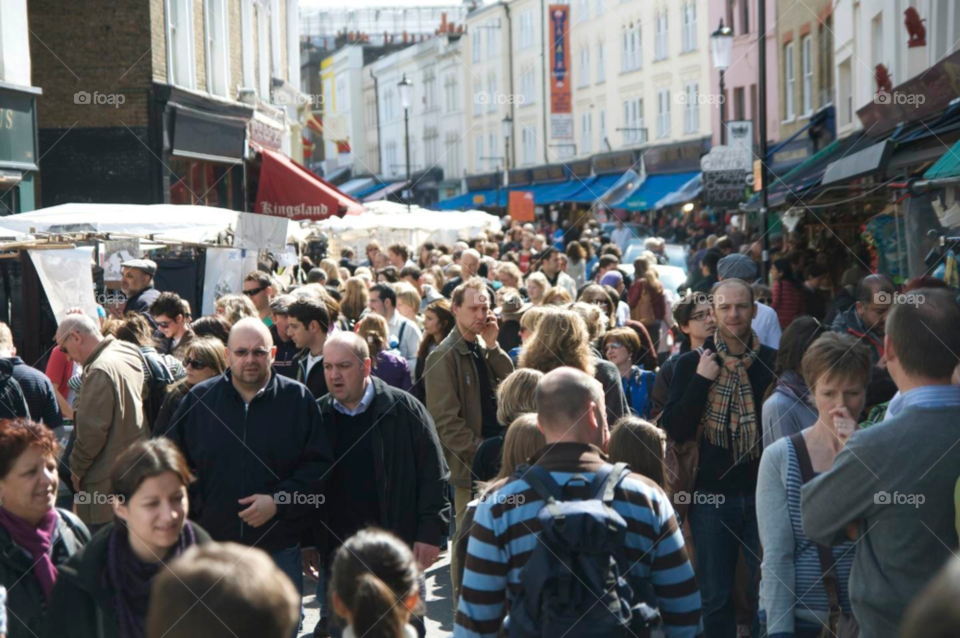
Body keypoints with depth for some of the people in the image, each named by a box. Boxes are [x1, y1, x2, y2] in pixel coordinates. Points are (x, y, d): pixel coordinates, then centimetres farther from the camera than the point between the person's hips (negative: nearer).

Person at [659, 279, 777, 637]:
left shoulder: (774, 362, -1)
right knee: (715, 597, 9)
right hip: (710, 495, 0)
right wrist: (701, 380, -13)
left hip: (762, 493, 0)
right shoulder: (692, 364, 1)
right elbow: (674, 430, -6)